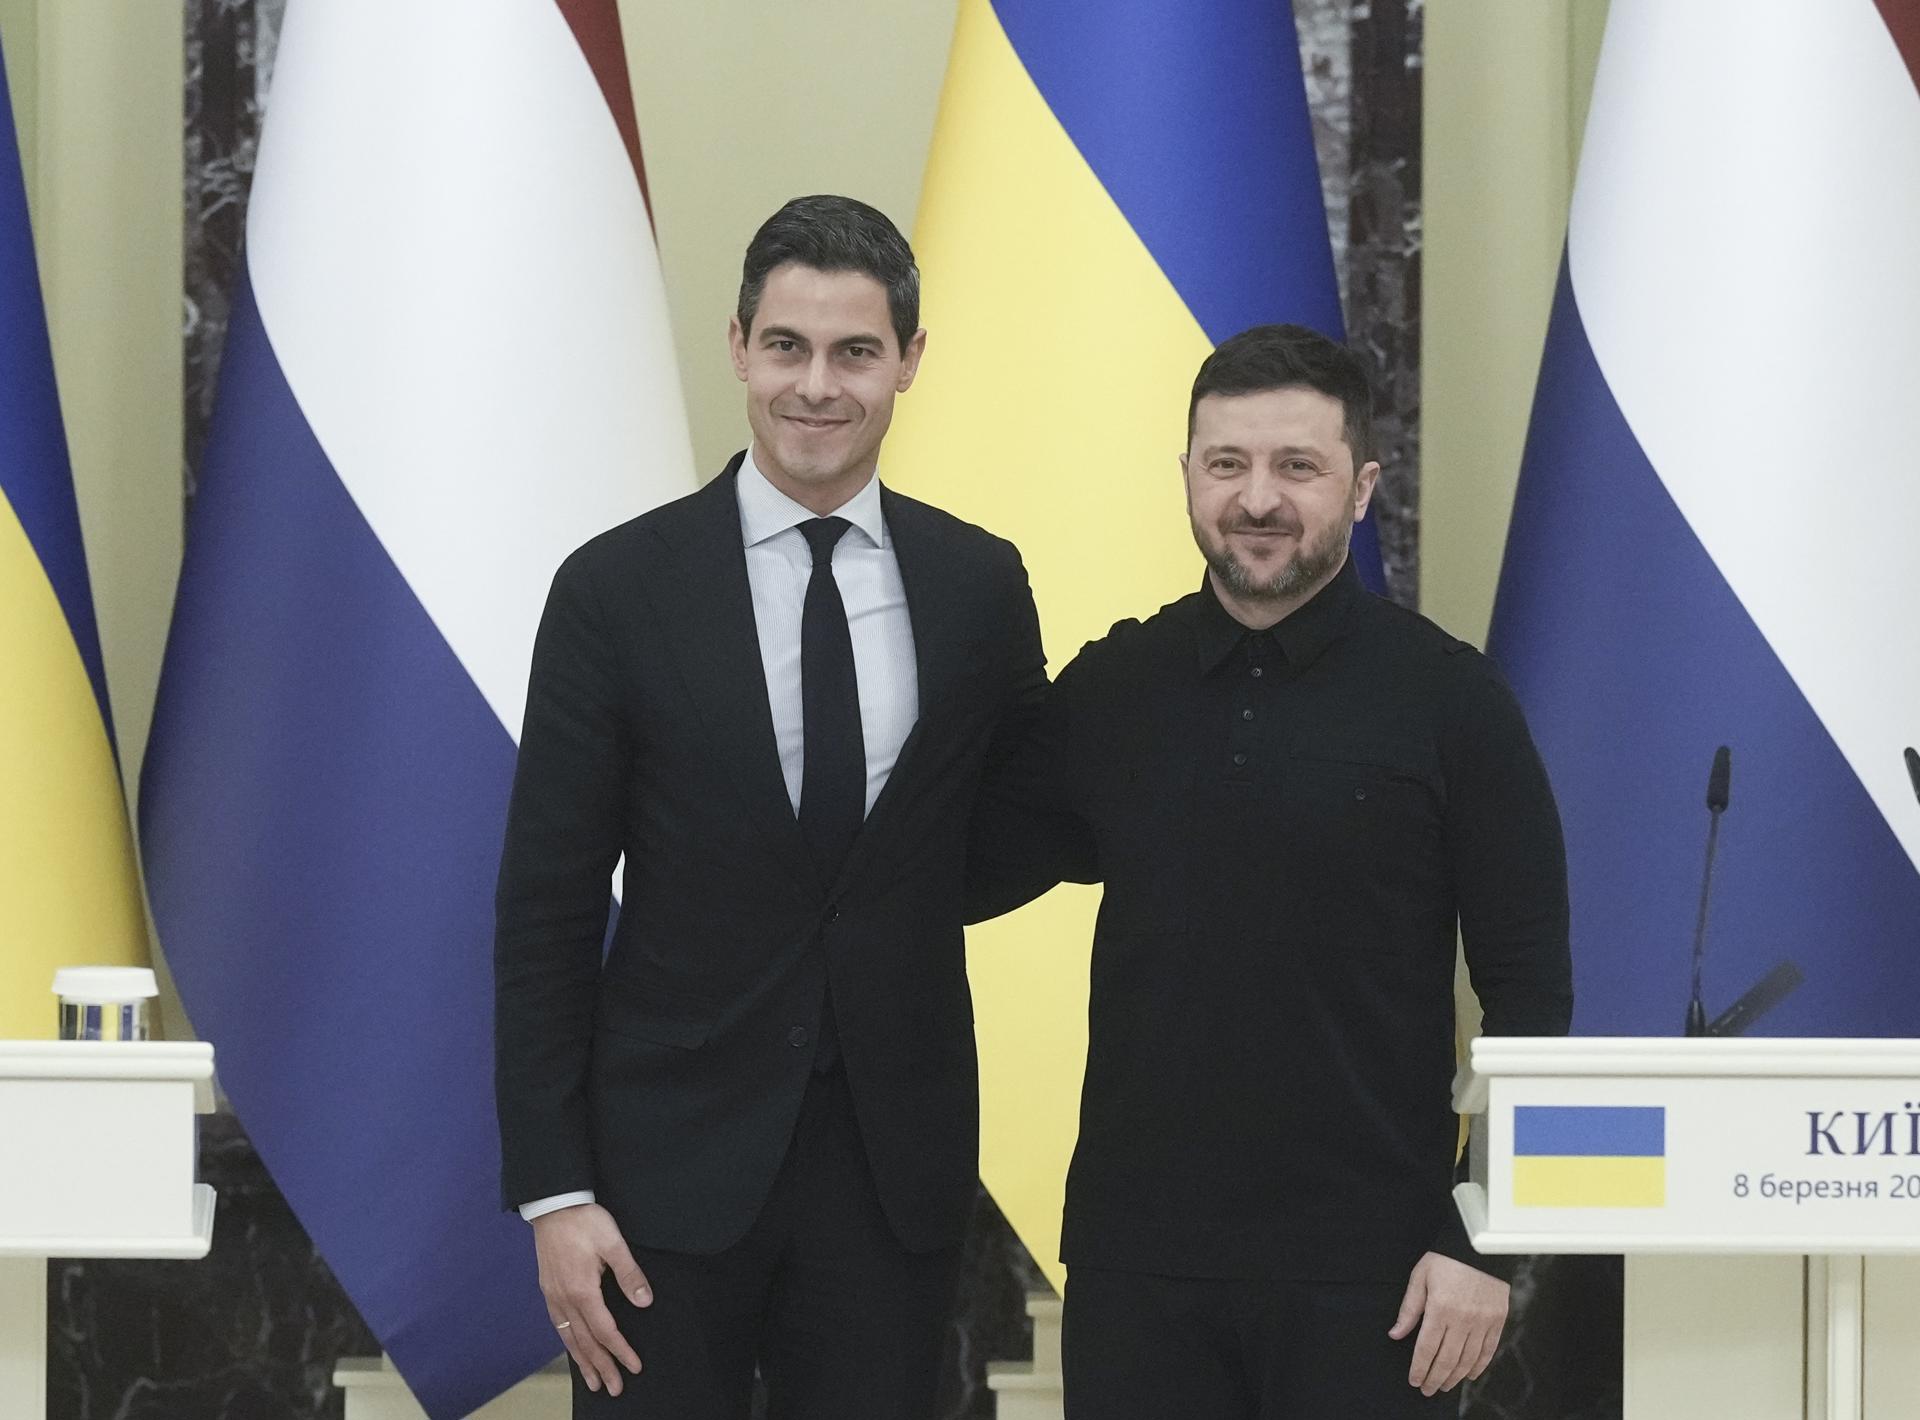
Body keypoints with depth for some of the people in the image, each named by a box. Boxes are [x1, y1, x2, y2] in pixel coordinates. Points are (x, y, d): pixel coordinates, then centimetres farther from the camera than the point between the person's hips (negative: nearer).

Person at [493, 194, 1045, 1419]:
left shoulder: (980, 585, 3)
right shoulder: (620, 589, -5)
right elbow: (547, 915, -3)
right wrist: (554, 1191, -7)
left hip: (898, 1165, 2)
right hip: (673, 1160, -2)